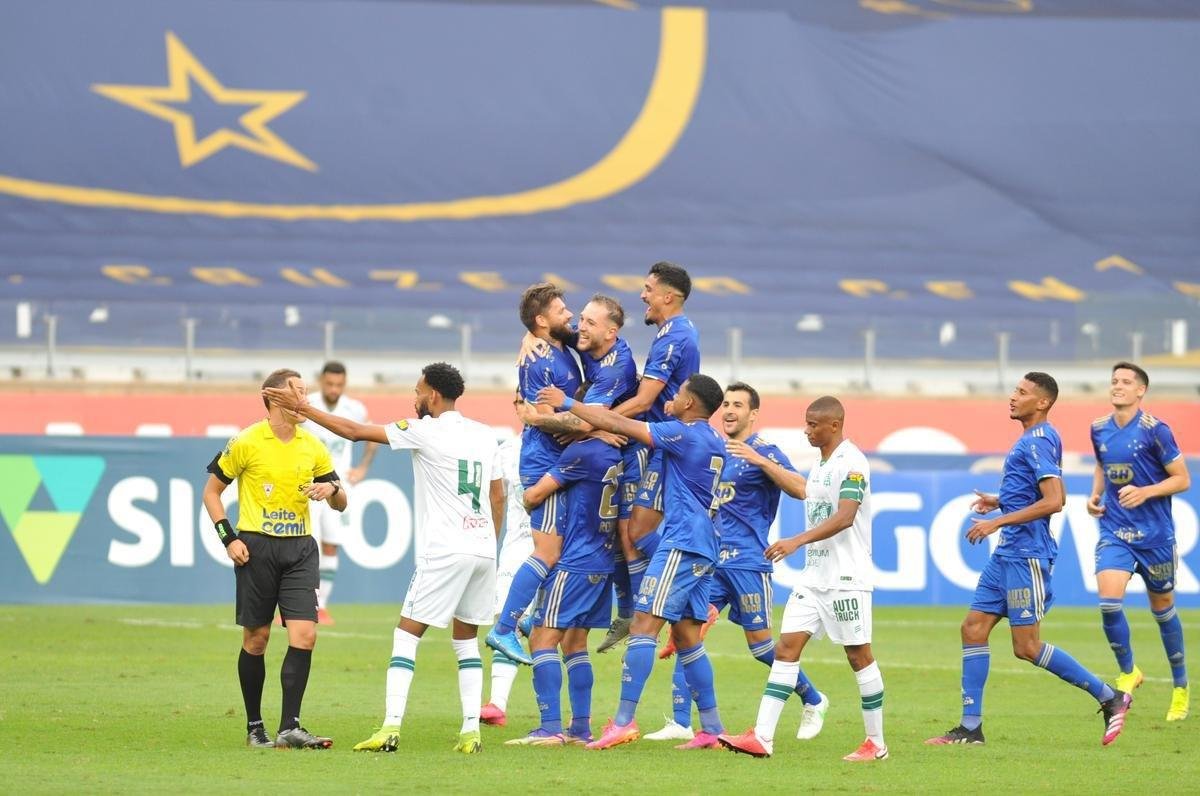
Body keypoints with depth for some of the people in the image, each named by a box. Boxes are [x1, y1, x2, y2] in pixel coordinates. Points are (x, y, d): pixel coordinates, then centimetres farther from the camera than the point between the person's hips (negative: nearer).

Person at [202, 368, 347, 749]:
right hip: (257, 546, -3)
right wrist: (228, 538, -7)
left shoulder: (312, 447, 8)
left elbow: (341, 504, 15)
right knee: (256, 637, 2)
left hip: (300, 548, 3)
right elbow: (211, 491, 4)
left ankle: (289, 728, -10)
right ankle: (254, 726, 15)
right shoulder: (247, 442, -4)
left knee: (305, 635, -11)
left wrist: (332, 490, -9)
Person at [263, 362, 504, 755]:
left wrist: (303, 407, 3)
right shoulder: (485, 435, 12)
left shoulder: (426, 431, -6)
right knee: (466, 641, 14)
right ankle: (471, 730, 4)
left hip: (444, 553, -7)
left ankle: (391, 727, -11)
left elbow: (355, 431, -4)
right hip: (484, 551, 7)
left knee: (406, 635, -3)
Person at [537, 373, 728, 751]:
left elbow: (619, 424, -9)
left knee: (643, 624, -13)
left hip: (681, 545, -10)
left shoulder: (685, 434, -10)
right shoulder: (712, 441, 17)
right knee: (687, 637, 11)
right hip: (704, 549, 10)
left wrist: (567, 404, 0)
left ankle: (624, 720, -20)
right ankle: (712, 729, 10)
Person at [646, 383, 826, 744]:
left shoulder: (762, 451, -7)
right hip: (711, 558, 6)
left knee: (760, 643, -1)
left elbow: (799, 489, -22)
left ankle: (813, 701, 21)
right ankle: (681, 722, -5)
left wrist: (760, 460, -30)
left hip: (746, 561, -6)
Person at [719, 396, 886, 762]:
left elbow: (844, 517, -25)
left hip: (846, 577, -9)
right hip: (814, 576, 9)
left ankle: (876, 743, 9)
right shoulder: (819, 463, 13)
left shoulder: (851, 463, -14)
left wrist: (796, 542, -33)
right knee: (786, 647, -1)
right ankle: (762, 737, -6)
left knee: (858, 654, -1)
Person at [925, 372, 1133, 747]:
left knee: (1027, 647, -7)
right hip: (1008, 553, 10)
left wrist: (998, 521, -22)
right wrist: (1000, 502, 19)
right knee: (973, 629, 6)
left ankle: (1110, 697, 2)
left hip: (1027, 556, -10)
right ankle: (970, 727, 7)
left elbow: (1054, 501, -25)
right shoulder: (1032, 439, 16)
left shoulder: (1039, 441, -15)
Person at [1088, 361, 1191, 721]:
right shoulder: (1099, 430, 4)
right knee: (1108, 600, -16)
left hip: (1155, 534, -3)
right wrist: (1095, 495, 5)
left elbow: (1182, 479, -8)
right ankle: (1128, 671, 6)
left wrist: (1145, 492, -22)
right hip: (1114, 532, 3)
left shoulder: (1154, 430, -11)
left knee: (1162, 607, 10)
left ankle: (1180, 685, 27)